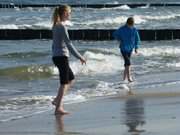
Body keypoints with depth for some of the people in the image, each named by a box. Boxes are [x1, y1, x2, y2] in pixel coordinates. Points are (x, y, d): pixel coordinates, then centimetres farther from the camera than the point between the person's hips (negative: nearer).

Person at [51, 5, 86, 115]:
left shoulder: (55, 26, 13)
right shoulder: (62, 27, -15)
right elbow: (68, 44, -19)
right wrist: (79, 57, -18)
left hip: (56, 56, 9)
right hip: (62, 57, -9)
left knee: (71, 78, 20)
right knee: (64, 82, -4)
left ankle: (57, 100, 16)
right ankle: (58, 108, -4)